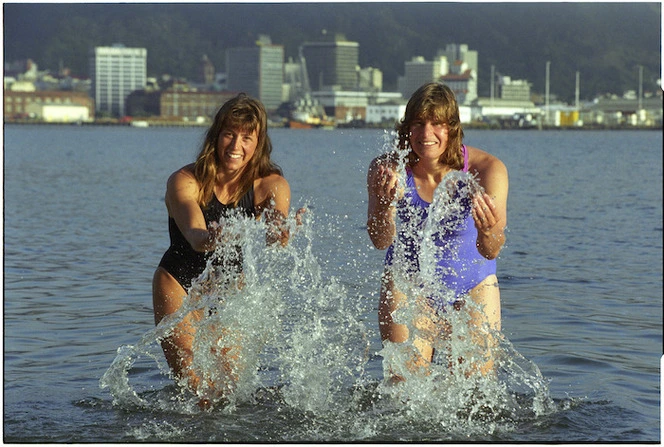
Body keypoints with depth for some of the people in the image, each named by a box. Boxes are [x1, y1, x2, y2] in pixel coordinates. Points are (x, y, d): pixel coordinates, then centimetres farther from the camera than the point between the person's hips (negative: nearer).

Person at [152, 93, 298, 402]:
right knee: (196, 388, -12)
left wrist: (279, 234, -61)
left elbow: (278, 222, -35)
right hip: (180, 285, -3)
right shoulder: (184, 182, -22)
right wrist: (210, 239, -64)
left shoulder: (270, 185, -14)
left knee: (232, 385, 0)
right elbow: (194, 237, -39)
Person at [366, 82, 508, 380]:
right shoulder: (388, 169, -19)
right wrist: (384, 205, -49)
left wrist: (488, 232, -53)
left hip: (472, 286, 0)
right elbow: (381, 241, -28)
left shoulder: (486, 169, -21)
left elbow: (490, 252, -29)